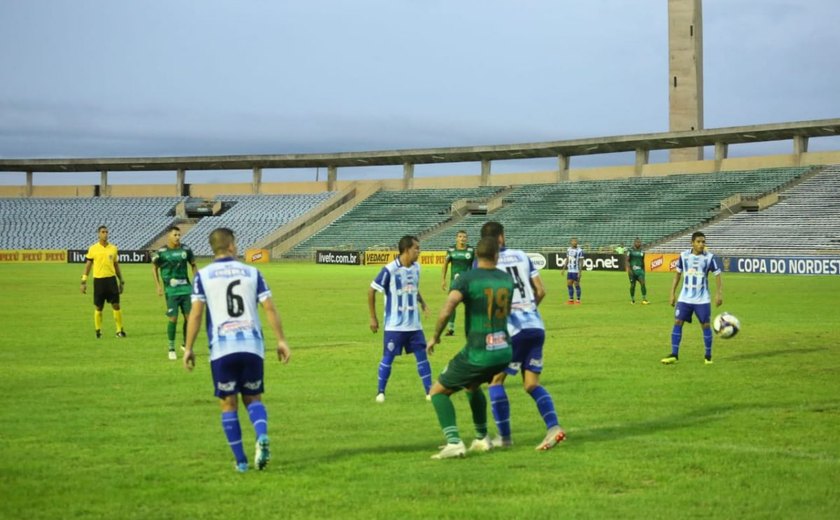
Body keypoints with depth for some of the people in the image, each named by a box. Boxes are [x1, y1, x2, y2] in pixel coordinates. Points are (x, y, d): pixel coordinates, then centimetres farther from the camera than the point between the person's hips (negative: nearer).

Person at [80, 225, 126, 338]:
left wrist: (121, 281, 14)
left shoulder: (113, 248, 7)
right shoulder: (93, 249, 0)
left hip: (111, 279, 2)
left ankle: (120, 330, 6)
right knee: (98, 307, 4)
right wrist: (84, 281, -3)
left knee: (116, 305, -1)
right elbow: (88, 265, 3)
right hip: (98, 280, -2)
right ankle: (98, 330, 17)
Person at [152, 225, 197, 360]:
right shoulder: (161, 252, -6)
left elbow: (193, 265, 16)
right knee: (173, 319, -6)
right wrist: (158, 286, 1)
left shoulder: (185, 249, 2)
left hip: (186, 288, 3)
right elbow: (154, 268, 7)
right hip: (171, 291, -3)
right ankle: (171, 348, 7)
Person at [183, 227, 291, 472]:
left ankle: (241, 460, 7)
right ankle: (262, 437, -15)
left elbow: (196, 313, -3)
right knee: (253, 398, 14)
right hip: (252, 346, 2)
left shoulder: (203, 275, 4)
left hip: (222, 349, -1)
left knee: (228, 404, 9)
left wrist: (189, 348, 3)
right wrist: (281, 340, 9)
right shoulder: (252, 272, 9)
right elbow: (270, 308, 4)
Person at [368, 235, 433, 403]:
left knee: (422, 356, 3)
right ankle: (380, 392, 14)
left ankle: (430, 391, 8)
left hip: (414, 324, 5)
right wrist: (373, 318, -7)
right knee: (388, 358, 1)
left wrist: (422, 301, 1)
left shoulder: (416, 267, 3)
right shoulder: (389, 270, -16)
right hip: (394, 325, -5)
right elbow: (371, 290, -9)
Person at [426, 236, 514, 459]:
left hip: (478, 353, -6)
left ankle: (454, 442, -10)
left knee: (438, 391, 7)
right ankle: (482, 439, 33)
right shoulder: (507, 279, 7)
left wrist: (435, 336, -10)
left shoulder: (467, 278, -11)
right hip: (504, 352, 6)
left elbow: (447, 309, -24)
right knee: (472, 386, 33)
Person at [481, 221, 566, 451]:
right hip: (536, 326, 5)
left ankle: (504, 437, 6)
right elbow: (541, 291, 11)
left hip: (512, 329, -5)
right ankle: (553, 427, -6)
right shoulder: (521, 256, 12)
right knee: (532, 384, 12)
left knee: (495, 380, 9)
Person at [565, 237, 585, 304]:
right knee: (569, 284, 6)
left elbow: (581, 261, -11)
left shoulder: (580, 251, -9)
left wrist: (580, 272, -16)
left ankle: (578, 300, 7)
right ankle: (571, 300, 16)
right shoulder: (568, 250, 8)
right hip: (569, 270, 6)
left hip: (576, 271, -6)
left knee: (576, 285, -1)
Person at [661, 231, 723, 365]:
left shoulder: (710, 257, -7)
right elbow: (677, 274, 9)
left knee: (705, 325, -1)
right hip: (685, 298, 2)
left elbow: (717, 275, -5)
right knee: (677, 322, -5)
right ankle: (674, 355, 0)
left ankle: (708, 356, 12)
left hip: (702, 299, -2)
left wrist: (719, 293, -16)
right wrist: (672, 293, 7)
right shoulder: (684, 255, -1)